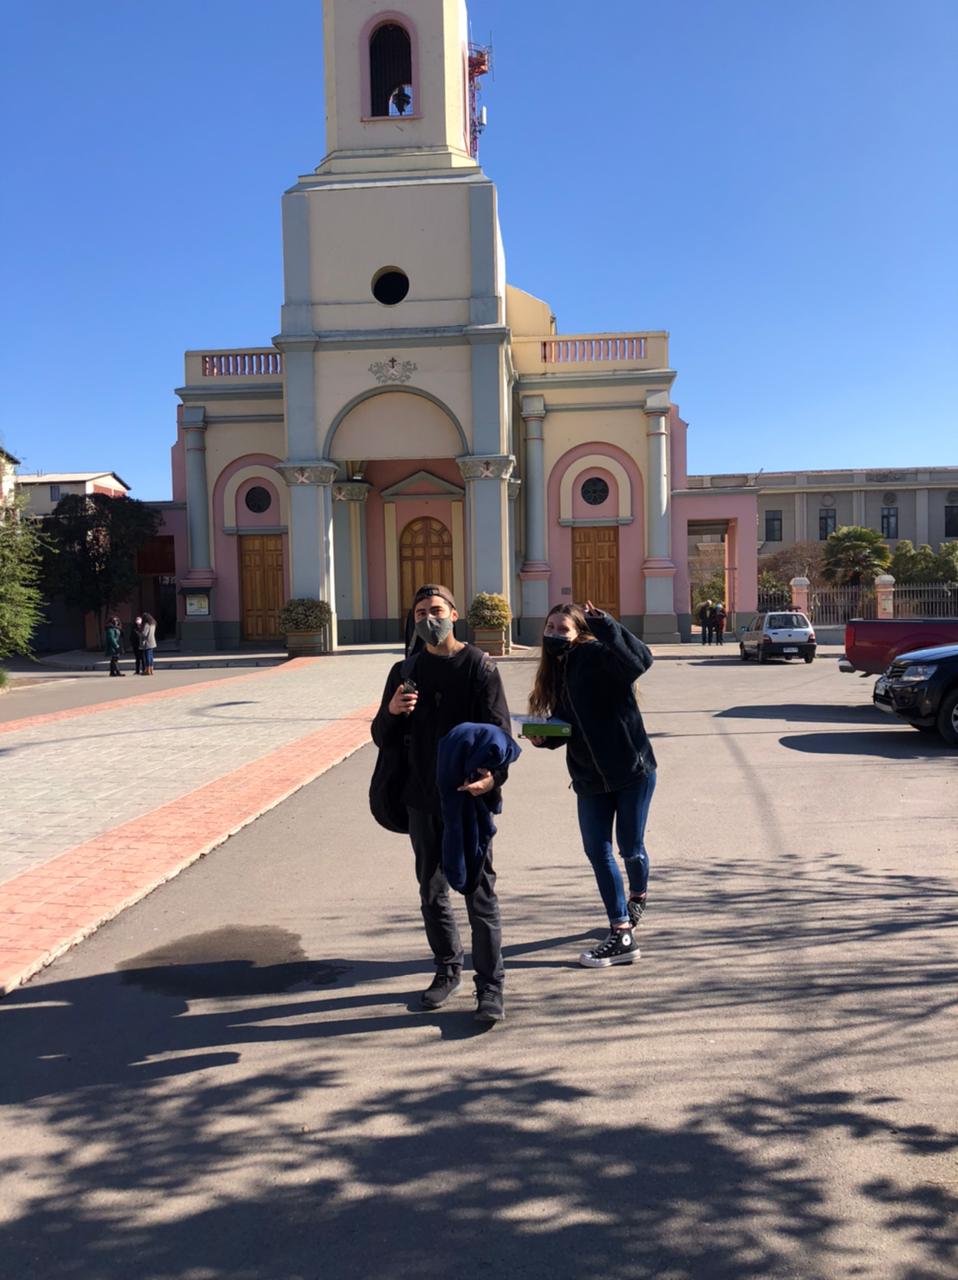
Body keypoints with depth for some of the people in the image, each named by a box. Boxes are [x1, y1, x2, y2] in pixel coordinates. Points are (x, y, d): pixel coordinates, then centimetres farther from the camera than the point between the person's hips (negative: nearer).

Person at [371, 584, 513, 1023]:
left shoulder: (478, 665, -4)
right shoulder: (405, 671, 9)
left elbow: (499, 729, -10)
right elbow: (382, 738, 10)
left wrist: (494, 774, -30)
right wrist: (391, 711, -14)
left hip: (470, 795, -5)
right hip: (422, 798, 5)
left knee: (479, 892, -2)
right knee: (432, 891, 15)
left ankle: (490, 988, 6)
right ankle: (448, 970, 32)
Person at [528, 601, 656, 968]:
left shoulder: (597, 656, -15)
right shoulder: (554, 672, 9)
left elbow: (641, 660, -35)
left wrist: (605, 624, -40)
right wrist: (544, 737, -6)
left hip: (632, 770, -7)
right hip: (589, 777, 7)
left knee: (630, 849, 7)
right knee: (597, 851, 3)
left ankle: (638, 897, 40)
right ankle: (622, 934, 11)